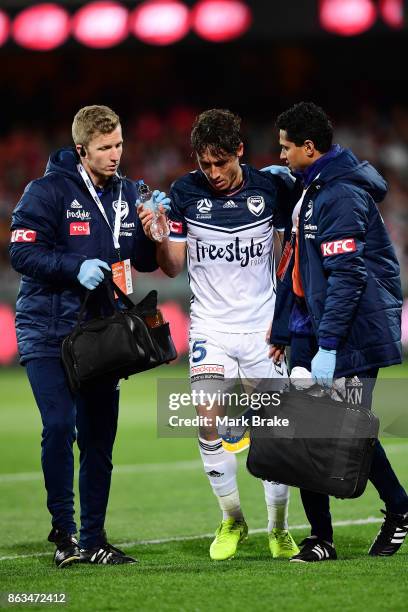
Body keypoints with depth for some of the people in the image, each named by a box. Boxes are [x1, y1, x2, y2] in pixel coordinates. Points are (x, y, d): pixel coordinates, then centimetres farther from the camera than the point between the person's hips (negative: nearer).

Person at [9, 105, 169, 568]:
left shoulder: (127, 193, 9)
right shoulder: (49, 190, -8)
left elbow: (145, 261, 12)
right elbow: (23, 252, -12)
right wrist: (75, 268, -24)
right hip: (48, 332, -5)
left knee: (99, 437, 6)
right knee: (59, 427, -15)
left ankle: (93, 539, 14)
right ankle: (63, 531, -2)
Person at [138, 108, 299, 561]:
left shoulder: (270, 189, -5)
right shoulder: (185, 193, -5)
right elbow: (173, 266, 0)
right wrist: (157, 237, -19)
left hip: (263, 326, 0)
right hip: (211, 327, 0)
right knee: (209, 423, -13)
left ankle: (279, 529, 14)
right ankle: (231, 520, 6)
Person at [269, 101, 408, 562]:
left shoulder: (341, 196, -17)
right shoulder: (310, 192, 15)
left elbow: (347, 277, -22)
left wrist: (327, 346, -24)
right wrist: (283, 331, 22)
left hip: (353, 334, -9)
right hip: (312, 335, 9)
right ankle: (320, 538, 6)